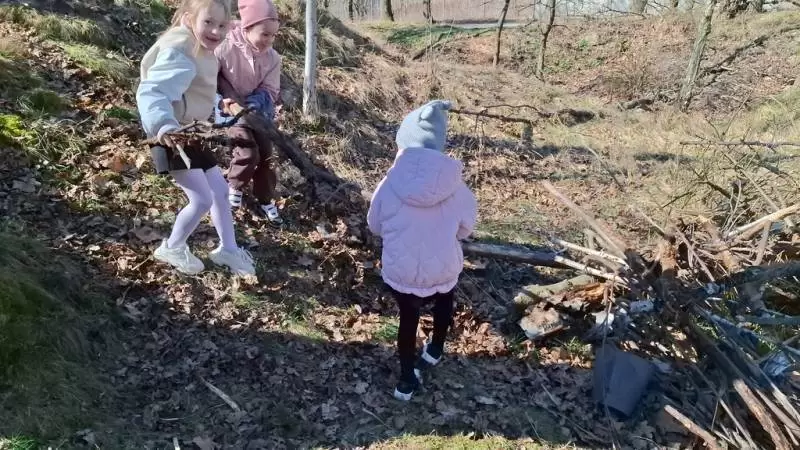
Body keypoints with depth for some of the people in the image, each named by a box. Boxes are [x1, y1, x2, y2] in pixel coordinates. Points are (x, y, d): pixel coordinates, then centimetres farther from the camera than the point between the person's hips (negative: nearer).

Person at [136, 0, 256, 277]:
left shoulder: (202, 52, 8)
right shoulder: (179, 54, -23)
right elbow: (150, 92, -36)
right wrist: (163, 126, -52)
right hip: (172, 139, -10)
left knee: (220, 190, 15)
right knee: (202, 199, -9)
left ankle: (228, 248, 29)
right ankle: (172, 248, 15)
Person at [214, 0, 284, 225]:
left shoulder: (273, 57, -12)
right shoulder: (226, 48, -25)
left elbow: (269, 90, -10)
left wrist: (250, 104, -28)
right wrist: (221, 101, -33)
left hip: (259, 111, 4)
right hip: (230, 109, -4)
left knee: (266, 154, 2)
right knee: (248, 152, -18)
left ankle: (266, 202, 19)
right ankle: (233, 187, 13)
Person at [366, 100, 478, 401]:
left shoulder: (391, 184, -18)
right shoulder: (455, 186, -18)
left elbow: (375, 226, -2)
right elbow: (466, 229, -2)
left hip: (400, 272, 0)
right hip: (443, 270, 0)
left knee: (408, 317, 25)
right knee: (444, 299, 34)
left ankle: (407, 380, 38)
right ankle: (435, 350, 52)